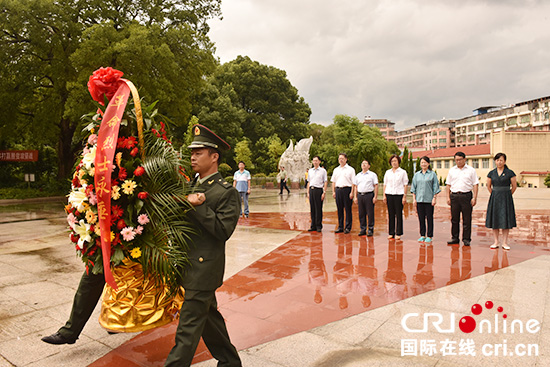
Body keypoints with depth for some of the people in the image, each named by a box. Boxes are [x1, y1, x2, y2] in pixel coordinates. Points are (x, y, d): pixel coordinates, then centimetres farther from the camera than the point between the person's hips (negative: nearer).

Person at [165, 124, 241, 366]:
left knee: (188, 328, -1)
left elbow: (223, 230, -19)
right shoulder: (190, 185, 11)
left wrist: (199, 206, -24)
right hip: (188, 265, 9)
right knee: (209, 317, 20)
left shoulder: (227, 192, -12)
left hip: (204, 269, -8)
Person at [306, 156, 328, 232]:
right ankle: (313, 226, 14)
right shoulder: (310, 171, 15)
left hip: (318, 189, -4)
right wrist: (307, 192, 11)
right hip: (311, 190, 4)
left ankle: (319, 226, 7)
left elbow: (325, 182, -1)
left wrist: (324, 192, -9)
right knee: (312, 209, 7)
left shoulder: (323, 171, 2)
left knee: (318, 209, -2)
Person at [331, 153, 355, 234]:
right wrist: (333, 191, 7)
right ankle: (340, 227, 14)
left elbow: (353, 182, -4)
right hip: (338, 189, 4)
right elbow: (333, 181, 17)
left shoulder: (350, 169, 2)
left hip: (347, 189, -4)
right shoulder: (336, 170, 16)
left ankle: (348, 227, 5)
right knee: (339, 209, 7)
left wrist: (352, 192, -12)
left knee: (348, 209, -1)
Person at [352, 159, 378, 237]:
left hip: (369, 195, -4)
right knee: (361, 213, 6)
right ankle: (363, 229, 15)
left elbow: (376, 186, -2)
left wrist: (375, 197, -9)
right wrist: (355, 197, 7)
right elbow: (355, 186, 15)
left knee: (370, 213, -1)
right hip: (360, 195, 4)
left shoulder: (372, 175, 3)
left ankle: (370, 229, 7)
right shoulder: (357, 175, 15)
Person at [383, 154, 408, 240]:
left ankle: (398, 233, 6)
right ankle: (391, 233, 10)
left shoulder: (403, 172, 4)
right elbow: (385, 184, 13)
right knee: (391, 214, 4)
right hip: (389, 194, 3)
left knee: (399, 214, -1)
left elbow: (405, 185, 1)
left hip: (399, 194, -3)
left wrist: (404, 196, -6)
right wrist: (384, 195, 4)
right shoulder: (388, 172, 12)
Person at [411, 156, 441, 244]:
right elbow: (414, 187, 11)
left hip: (429, 199, -3)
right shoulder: (417, 174, 10)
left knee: (429, 218, 1)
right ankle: (422, 235, 16)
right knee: (421, 218, 7)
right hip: (419, 199, 3)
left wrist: (434, 198, -6)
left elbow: (435, 187, 1)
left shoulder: (432, 174, 2)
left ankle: (429, 236, 8)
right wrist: (414, 199, 5)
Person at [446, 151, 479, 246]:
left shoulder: (471, 170, 5)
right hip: (454, 195, 2)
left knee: (467, 219, 1)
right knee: (454, 218, 6)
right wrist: (448, 197, 4)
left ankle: (466, 239, 9)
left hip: (466, 196, -2)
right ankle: (455, 238, 15)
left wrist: (474, 197, -7)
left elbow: (475, 184, 2)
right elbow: (448, 184, 12)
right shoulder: (452, 170, 12)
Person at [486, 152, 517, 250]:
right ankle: (496, 241, 12)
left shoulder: (510, 173, -3)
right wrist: (495, 195, 12)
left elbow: (514, 186, 4)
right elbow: (488, 186, 16)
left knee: (505, 220, -1)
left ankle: (504, 242, 7)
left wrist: (507, 195, 8)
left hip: (506, 198, -2)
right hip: (494, 198, 3)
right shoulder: (491, 173, 5)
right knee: (495, 219, 4)